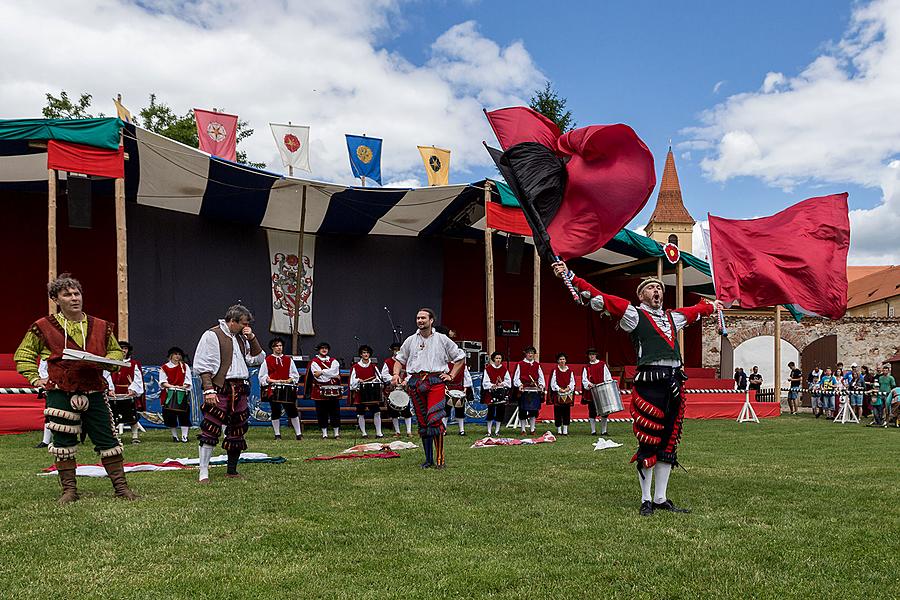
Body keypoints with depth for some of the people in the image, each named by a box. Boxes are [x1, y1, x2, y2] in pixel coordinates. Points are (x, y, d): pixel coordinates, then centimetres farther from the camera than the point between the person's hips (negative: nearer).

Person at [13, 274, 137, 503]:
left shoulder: (100, 327, 9)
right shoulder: (44, 327, 3)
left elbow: (116, 351, 22)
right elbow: (23, 354, 15)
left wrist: (105, 361, 1)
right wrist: (34, 378, 4)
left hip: (94, 392, 2)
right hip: (61, 394, -1)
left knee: (108, 439, 2)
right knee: (63, 442, 3)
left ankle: (121, 486, 11)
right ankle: (69, 490, 16)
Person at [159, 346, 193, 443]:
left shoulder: (185, 366, 12)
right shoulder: (164, 368, 8)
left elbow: (188, 381, 7)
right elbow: (163, 382, 1)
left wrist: (183, 386, -9)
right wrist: (172, 386, -13)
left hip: (182, 395, 0)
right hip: (169, 395, 0)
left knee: (184, 415, -7)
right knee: (170, 416, -1)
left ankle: (184, 436, -5)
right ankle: (175, 436, 11)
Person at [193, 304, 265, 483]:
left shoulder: (241, 338, 18)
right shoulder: (212, 335, -4)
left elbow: (258, 359, 19)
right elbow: (203, 365, -9)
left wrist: (252, 338, 7)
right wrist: (208, 389, -18)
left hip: (240, 390, 7)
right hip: (220, 390, -7)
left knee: (237, 432, 10)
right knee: (210, 431, -10)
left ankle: (232, 470, 20)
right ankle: (204, 473, -6)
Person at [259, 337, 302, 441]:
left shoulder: (288, 360, 11)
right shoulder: (267, 360, 5)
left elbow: (295, 374, 12)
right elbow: (262, 376, 3)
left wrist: (288, 380, -8)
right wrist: (273, 381, -11)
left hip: (287, 390, 1)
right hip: (273, 390, -1)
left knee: (292, 411, -2)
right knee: (275, 412, 2)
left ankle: (298, 433, 3)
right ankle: (277, 434, 11)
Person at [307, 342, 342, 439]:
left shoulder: (333, 361, 13)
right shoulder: (314, 361, 2)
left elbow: (334, 370, -9)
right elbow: (319, 378, -10)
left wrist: (322, 372, -16)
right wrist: (333, 376, -8)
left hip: (333, 390, 2)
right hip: (320, 390, -2)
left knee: (335, 411, 1)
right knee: (322, 413, 0)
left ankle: (337, 433, 7)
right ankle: (324, 433, 7)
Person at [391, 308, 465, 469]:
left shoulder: (442, 339, 7)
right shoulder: (410, 341, 14)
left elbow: (460, 357, 15)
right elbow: (400, 359, 23)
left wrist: (451, 375, 5)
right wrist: (396, 374, 4)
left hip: (435, 381, -3)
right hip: (416, 382, 3)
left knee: (434, 419, -18)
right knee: (422, 422, 5)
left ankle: (440, 458, -10)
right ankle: (428, 459, 14)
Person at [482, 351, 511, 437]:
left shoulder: (504, 369, 9)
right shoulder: (488, 368, 2)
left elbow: (508, 380, 7)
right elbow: (485, 382, -1)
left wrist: (502, 384, -11)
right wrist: (492, 386, -16)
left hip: (502, 393, 2)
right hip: (491, 393, -2)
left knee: (500, 411, 2)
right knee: (490, 411, -5)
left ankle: (497, 430, 12)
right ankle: (489, 431, 4)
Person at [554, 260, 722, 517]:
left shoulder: (673, 317, 22)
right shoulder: (633, 313, 4)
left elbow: (695, 310, 43)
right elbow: (598, 297, -3)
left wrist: (712, 306, 59)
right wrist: (570, 276, -12)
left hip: (674, 383, 6)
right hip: (649, 383, -6)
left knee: (668, 445, 9)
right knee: (648, 443, -3)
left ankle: (661, 498, 18)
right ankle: (646, 500, 6)